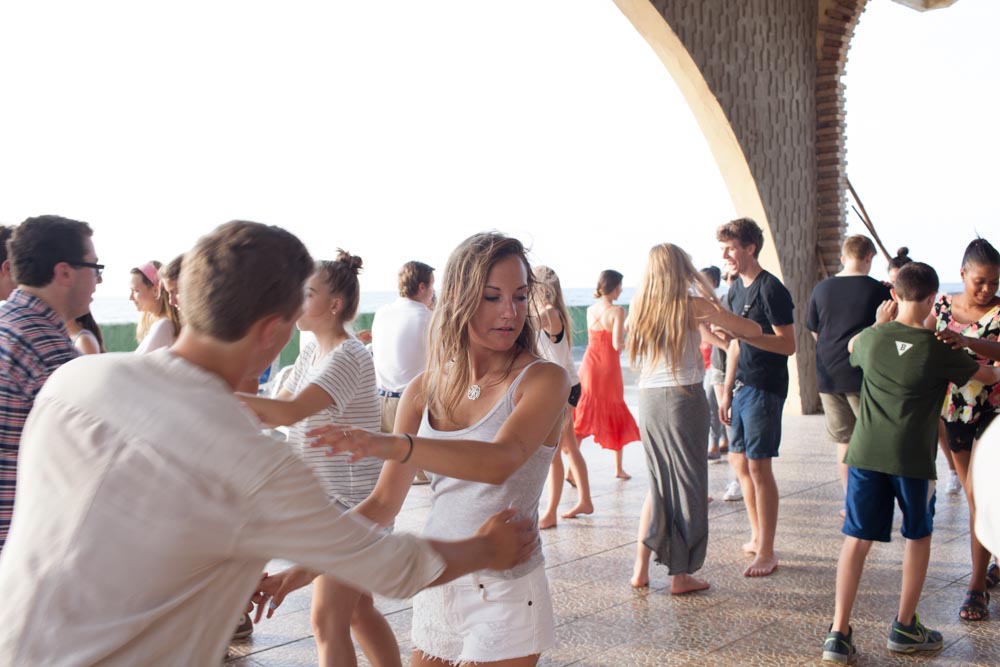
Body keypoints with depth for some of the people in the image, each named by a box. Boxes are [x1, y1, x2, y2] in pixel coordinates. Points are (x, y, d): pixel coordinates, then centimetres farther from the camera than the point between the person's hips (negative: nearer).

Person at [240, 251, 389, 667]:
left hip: (354, 503, -9)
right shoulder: (311, 352, 9)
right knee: (357, 609, 19)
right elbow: (276, 411, 6)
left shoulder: (349, 357, -21)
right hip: (325, 499, 9)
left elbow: (290, 412, -32)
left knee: (328, 621, -4)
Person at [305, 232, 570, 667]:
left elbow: (501, 461, -32)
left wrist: (391, 445, -46)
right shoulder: (424, 391, 0)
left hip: (505, 596, -4)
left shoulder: (542, 380, -13)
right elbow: (383, 503, 2)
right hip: (435, 585, 5)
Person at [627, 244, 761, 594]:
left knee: (658, 484, 17)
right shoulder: (693, 305, -7)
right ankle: (680, 575, 12)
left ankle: (641, 569, 17)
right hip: (684, 398, -5)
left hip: (648, 399, 5)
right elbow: (753, 331, -3)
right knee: (686, 485, 6)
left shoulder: (640, 307, 6)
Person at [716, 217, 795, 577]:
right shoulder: (735, 288, 13)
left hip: (765, 388, -9)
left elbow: (788, 345, -17)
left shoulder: (771, 289, -14)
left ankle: (767, 553, 2)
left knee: (758, 466, -6)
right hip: (742, 385, 9)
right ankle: (757, 537, 27)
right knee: (739, 460, 13)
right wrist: (727, 391, 17)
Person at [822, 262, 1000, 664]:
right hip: (912, 457, -2)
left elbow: (852, 345, 26)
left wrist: (880, 323, 36)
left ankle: (839, 634, -1)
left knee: (857, 538, 4)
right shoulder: (938, 350, -7)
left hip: (865, 452, 2)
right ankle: (905, 626, 24)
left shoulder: (872, 338, 1)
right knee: (918, 535, 18)